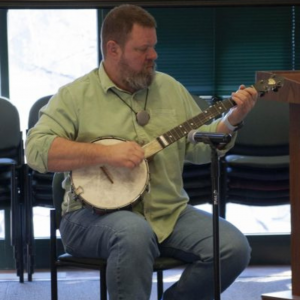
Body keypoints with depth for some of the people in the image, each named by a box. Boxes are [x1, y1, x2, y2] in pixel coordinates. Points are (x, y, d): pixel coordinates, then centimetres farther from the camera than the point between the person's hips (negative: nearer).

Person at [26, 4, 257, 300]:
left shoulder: (170, 88, 13)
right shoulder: (76, 95, -3)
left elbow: (200, 148, 16)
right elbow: (36, 148, -15)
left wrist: (232, 120, -3)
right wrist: (105, 154, -23)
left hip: (169, 212, 5)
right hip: (98, 211, -5)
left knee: (233, 248, -15)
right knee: (135, 233, -39)